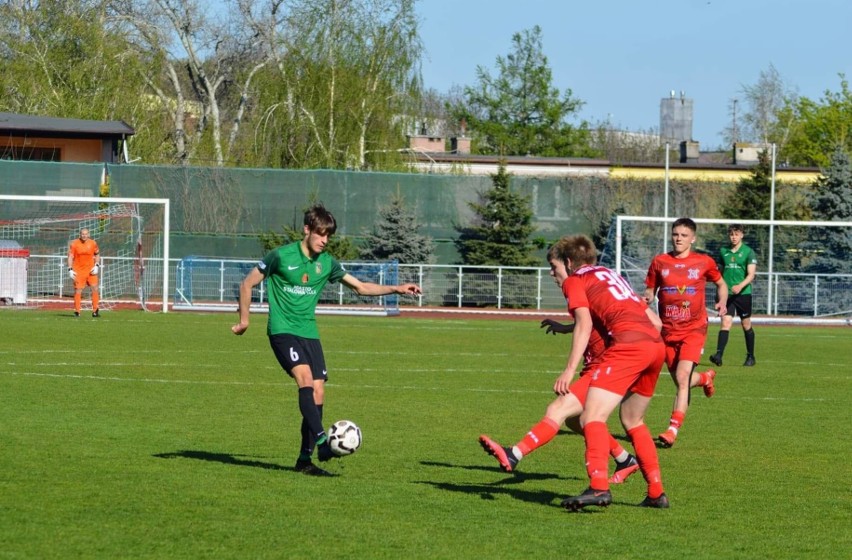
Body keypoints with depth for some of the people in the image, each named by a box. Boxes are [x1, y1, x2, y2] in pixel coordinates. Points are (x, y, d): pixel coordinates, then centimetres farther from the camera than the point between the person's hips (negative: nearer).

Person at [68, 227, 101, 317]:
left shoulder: (93, 243, 3)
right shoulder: (74, 244, -4)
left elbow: (97, 255, 15)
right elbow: (70, 257, -2)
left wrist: (96, 266, 1)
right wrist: (70, 269, -10)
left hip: (91, 270, 2)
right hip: (78, 271, -2)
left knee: (95, 289, -6)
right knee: (78, 290, -3)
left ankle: (95, 311, 1)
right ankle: (77, 311, 5)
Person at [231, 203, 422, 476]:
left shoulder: (327, 263, 8)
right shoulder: (281, 256, -7)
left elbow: (361, 287, 17)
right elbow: (247, 284, 3)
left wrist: (396, 289, 7)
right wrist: (244, 319, 4)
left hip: (309, 332, 6)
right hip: (282, 329, -6)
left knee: (318, 392, -3)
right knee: (305, 378, -26)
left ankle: (305, 459, 5)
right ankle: (321, 442, -36)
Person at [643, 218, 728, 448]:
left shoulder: (704, 262, 0)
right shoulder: (659, 262, 3)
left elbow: (720, 284, 16)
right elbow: (650, 290, 11)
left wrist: (722, 302, -3)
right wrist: (648, 297, -12)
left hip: (694, 329, -3)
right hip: (668, 330, 3)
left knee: (682, 378, -19)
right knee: (681, 381, 12)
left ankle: (673, 430, -18)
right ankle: (705, 378, 48)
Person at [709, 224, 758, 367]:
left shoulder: (748, 252, -2)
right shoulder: (723, 252, 9)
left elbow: (751, 274, -11)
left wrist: (740, 286, -27)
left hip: (743, 293, -2)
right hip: (727, 294, 2)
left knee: (746, 325, 8)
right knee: (726, 323, -13)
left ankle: (750, 357, 21)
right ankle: (719, 355, -24)